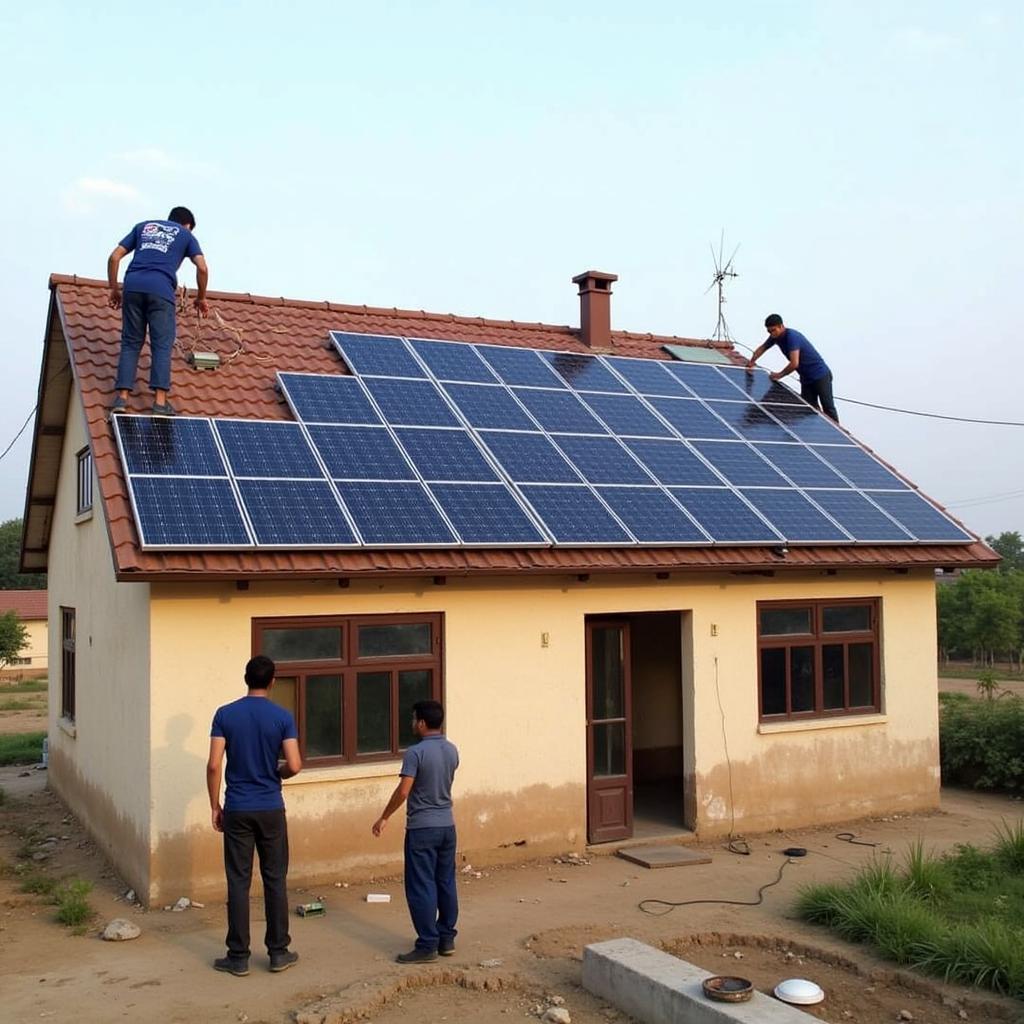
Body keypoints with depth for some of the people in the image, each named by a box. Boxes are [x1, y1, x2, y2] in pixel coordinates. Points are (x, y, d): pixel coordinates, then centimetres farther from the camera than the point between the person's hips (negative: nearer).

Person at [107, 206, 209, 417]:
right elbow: (202, 267, 6)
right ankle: (160, 400, -12)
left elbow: (114, 257, 19)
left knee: (130, 343, 6)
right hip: (161, 289, -3)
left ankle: (122, 396, -4)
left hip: (132, 286, 3)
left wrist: (114, 289, 24)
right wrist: (201, 298, 17)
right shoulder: (186, 235, 21)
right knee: (162, 345, -3)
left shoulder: (143, 226, 28)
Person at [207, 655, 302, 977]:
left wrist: (215, 806, 2)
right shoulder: (282, 716, -6)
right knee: (275, 880, 10)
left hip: (237, 810, 0)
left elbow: (213, 765, -9)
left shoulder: (225, 714, -4)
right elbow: (294, 765, -11)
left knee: (238, 883, 6)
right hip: (271, 809, 0)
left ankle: (238, 957, 11)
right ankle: (279, 952, 17)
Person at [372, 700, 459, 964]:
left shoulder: (415, 752, -17)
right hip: (447, 825, 7)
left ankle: (427, 946, 2)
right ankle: (447, 939, 20)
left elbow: (403, 791, -19)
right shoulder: (452, 751, 4)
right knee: (446, 883, 13)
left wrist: (384, 818, -8)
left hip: (422, 828, -7)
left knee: (421, 888, 0)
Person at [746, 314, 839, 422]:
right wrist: (752, 361, 1)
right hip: (806, 378, 9)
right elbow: (762, 348, 18)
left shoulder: (792, 337, -25)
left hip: (820, 375, -9)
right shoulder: (775, 336, 0)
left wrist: (780, 375, -18)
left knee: (828, 409, -1)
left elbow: (794, 364, -32)